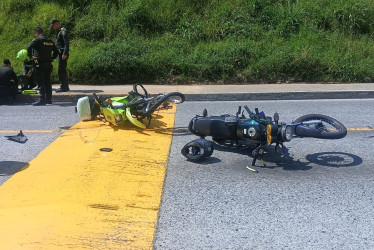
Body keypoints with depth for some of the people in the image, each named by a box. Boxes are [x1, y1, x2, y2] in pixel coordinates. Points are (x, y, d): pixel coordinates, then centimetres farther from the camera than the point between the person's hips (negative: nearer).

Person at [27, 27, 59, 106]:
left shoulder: (38, 40, -8)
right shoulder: (50, 41, 13)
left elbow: (29, 47, -22)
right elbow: (56, 51, 18)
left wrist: (30, 56, -12)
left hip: (40, 64, -6)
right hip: (49, 64, 6)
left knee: (41, 83, -3)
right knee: (47, 82, 13)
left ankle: (42, 100, -4)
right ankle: (49, 99, 15)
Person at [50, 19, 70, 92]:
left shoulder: (63, 31, -12)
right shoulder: (59, 31, 19)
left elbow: (66, 43, -20)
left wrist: (65, 54, -25)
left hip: (63, 54, -10)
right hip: (60, 54, 10)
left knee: (61, 70, -9)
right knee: (63, 70, 13)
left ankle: (64, 87, -6)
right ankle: (65, 86, 19)